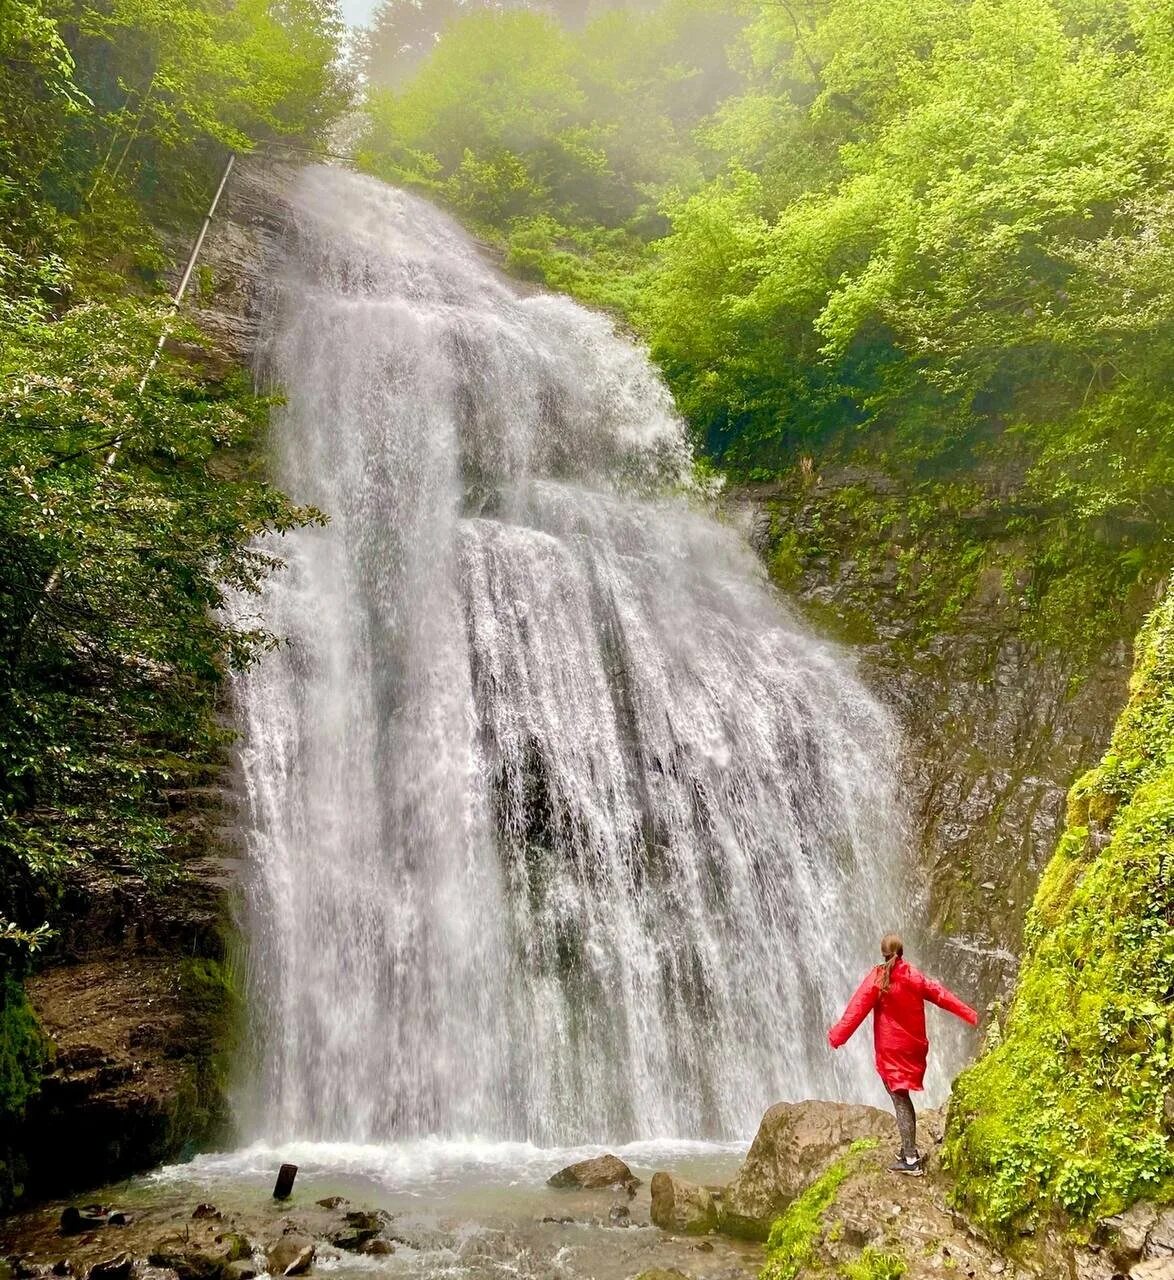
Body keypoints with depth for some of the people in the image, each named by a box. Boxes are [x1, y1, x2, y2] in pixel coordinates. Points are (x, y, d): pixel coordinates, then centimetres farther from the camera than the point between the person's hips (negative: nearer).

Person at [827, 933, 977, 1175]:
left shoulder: (877, 979, -13)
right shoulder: (914, 976, 2)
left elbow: (857, 1009, -17)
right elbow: (940, 994, 9)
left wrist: (837, 1036, -17)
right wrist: (969, 1014, 21)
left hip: (891, 1050, -5)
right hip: (914, 1046, 5)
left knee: (900, 1101, -2)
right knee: (904, 1097, 19)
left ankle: (911, 1160, -2)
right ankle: (910, 1149, 26)